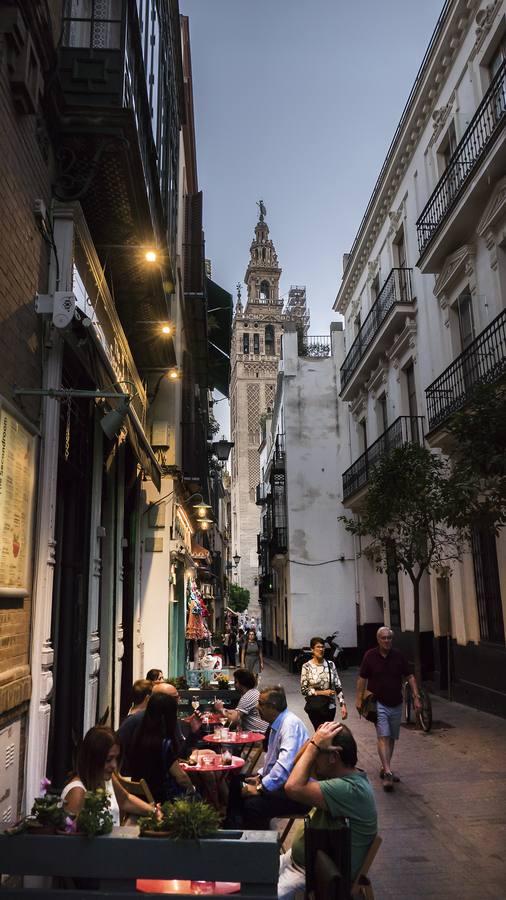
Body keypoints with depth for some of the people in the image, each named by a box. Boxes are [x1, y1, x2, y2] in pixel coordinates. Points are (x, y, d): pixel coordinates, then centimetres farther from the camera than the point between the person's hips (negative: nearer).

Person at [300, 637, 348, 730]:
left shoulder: (331, 664, -1)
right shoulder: (307, 667, -9)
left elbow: (338, 686, 1)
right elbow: (304, 689, -8)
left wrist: (343, 705, -6)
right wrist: (322, 692, -15)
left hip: (330, 705, 3)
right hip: (314, 706, -3)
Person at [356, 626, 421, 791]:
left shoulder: (398, 656, -2)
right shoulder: (370, 656, -6)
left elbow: (410, 677, 3)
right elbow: (362, 679, 0)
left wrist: (416, 697, -5)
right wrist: (359, 699, -2)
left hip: (396, 704, 3)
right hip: (378, 703, -3)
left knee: (392, 738, 13)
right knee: (383, 737, -14)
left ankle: (384, 768, 28)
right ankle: (388, 773, -19)